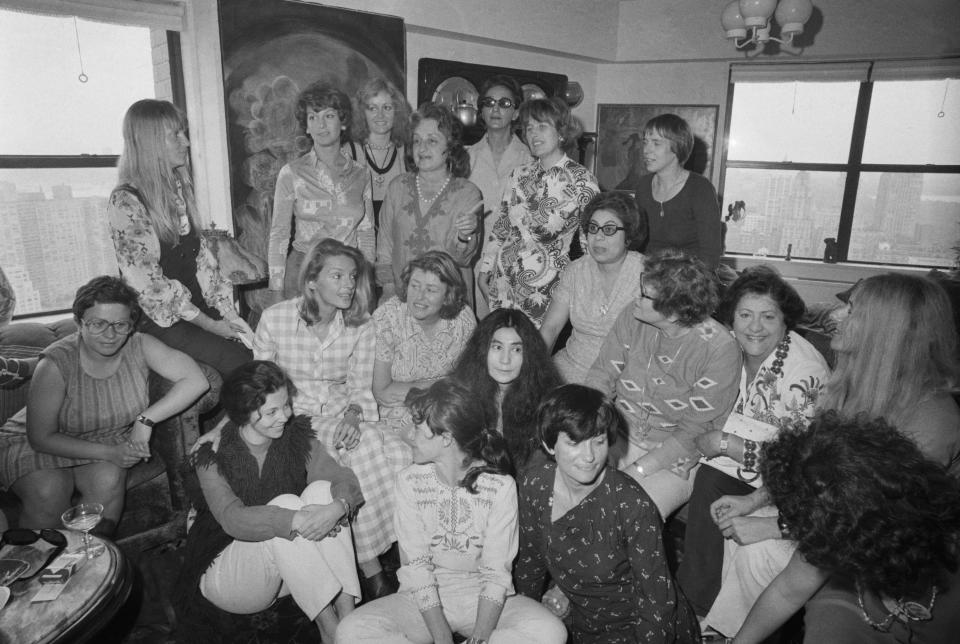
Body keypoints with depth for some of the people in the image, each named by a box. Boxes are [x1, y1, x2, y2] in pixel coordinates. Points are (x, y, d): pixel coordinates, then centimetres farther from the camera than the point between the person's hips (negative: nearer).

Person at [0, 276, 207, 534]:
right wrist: (109, 452, -29)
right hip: (37, 445, -2)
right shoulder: (56, 364, -25)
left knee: (108, 479, -28)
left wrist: (146, 420, -28)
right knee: (48, 492, -31)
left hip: (111, 443, 2)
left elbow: (196, 381, -24)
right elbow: (42, 438, -20)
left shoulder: (140, 347, -19)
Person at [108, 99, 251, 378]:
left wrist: (228, 311, 0)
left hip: (197, 304, 7)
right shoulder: (126, 203, -13)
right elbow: (148, 284, -15)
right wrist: (208, 324, -13)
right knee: (243, 363, -22)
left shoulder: (178, 186, 11)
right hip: (159, 320, -6)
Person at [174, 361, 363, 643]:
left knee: (321, 489, -23)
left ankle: (347, 609, -29)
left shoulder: (297, 438, -7)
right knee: (285, 503, -32)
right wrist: (296, 520, -46)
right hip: (225, 575, -4)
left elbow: (345, 479, -15)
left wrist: (338, 506, -38)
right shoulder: (214, 457, -17)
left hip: (286, 571, 4)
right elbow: (232, 519, -32)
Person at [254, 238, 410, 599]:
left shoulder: (361, 327, 0)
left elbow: (361, 388, 2)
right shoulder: (276, 318, -6)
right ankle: (371, 568, -18)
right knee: (366, 451, -30)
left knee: (400, 453, -27)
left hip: (342, 415, 3)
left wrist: (353, 414, -19)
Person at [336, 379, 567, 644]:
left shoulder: (500, 486, -13)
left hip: (484, 597, -1)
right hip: (424, 599, 1)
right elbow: (416, 568, -10)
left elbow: (496, 573, -14)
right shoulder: (410, 481, -8)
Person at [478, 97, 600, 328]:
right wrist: (484, 272, 11)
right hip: (503, 281, 4)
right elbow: (499, 228, 13)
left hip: (545, 286, -4)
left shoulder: (581, 179, -6)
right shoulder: (520, 175, 8)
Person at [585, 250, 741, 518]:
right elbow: (601, 375, 2)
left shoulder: (720, 351, -18)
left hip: (674, 456, -4)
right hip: (617, 434, 4)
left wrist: (637, 470, -21)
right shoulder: (632, 319, -5)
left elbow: (695, 432, -17)